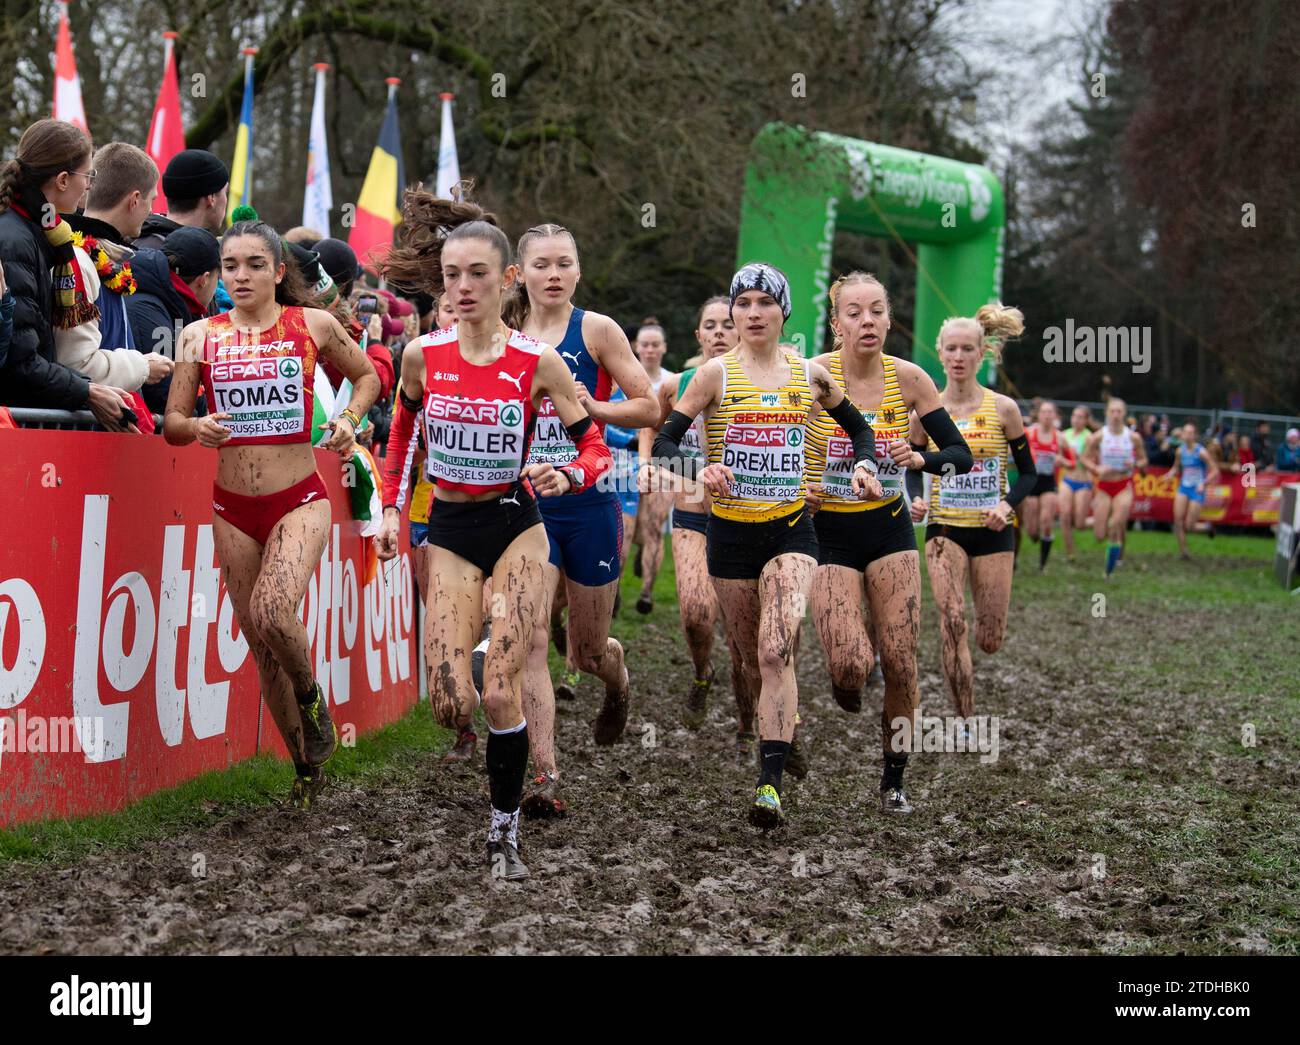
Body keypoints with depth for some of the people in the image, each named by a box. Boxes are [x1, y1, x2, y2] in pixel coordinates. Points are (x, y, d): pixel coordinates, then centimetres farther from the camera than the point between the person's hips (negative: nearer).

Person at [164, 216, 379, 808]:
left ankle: (312, 699, 5)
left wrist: (348, 420, -2)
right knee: (260, 645, 7)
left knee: (271, 614, -27)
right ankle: (306, 769, 24)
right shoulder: (200, 336, 2)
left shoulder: (313, 326, 0)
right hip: (233, 508, 3)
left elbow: (367, 375, 16)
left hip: (299, 502, -3)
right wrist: (198, 428, -17)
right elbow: (171, 423, 4)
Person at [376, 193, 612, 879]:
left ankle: (505, 830, 7)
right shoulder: (422, 355, -3)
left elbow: (597, 449, -3)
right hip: (449, 534, 2)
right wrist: (391, 507, 10)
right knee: (451, 706, -9)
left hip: (516, 527, -2)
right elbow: (402, 428, 17)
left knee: (500, 693, -11)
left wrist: (568, 476, -23)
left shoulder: (538, 362, -9)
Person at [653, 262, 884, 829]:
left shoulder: (810, 375, 4)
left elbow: (859, 428, 21)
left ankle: (770, 782, -23)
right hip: (731, 530, 0)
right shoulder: (717, 373, -2)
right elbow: (663, 443, -6)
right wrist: (701, 469, -25)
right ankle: (764, 752, 36)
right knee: (751, 658, 10)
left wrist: (864, 465, 0)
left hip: (791, 528, 0)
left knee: (776, 654, -18)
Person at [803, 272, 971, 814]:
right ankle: (844, 680, 24)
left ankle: (894, 779, 14)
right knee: (851, 668, -16)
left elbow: (961, 454, -1)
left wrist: (919, 459, -21)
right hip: (829, 532, -2)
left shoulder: (908, 378, -5)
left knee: (900, 665, -5)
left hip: (889, 529, 2)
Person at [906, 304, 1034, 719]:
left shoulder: (1003, 409, -3)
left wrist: (1007, 504, -16)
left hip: (992, 530, 0)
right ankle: (966, 720, -15)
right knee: (951, 620, -23)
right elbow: (914, 469, 11)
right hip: (944, 528, 0)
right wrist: (916, 500, -10)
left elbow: (1027, 473, 3)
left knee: (989, 641, 2)